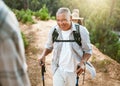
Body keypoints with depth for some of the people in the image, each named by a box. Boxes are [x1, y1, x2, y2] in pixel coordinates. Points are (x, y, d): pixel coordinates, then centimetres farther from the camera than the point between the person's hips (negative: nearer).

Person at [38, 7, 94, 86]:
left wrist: (83, 62, -21)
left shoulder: (81, 31, -15)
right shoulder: (54, 30, -8)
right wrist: (43, 55, -10)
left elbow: (88, 51, -4)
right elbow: (49, 46, 10)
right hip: (58, 70, 1)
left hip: (74, 71, -1)